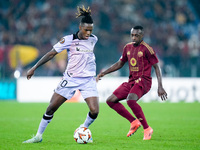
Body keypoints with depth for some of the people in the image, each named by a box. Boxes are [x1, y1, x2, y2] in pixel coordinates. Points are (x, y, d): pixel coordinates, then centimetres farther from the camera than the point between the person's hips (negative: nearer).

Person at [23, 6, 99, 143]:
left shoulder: (93, 39, 3)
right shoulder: (69, 40, -8)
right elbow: (52, 53, -4)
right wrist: (34, 68, -6)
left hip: (88, 80, 2)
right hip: (70, 79, -2)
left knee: (94, 111, -14)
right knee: (52, 107, -5)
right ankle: (38, 136, 10)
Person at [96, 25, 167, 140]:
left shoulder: (146, 49, -9)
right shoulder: (128, 47, 12)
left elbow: (156, 67, -8)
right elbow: (120, 64, 25)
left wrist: (160, 87, -15)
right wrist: (104, 73, 18)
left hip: (143, 81, -8)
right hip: (131, 81, 8)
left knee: (131, 100, -34)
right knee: (110, 101, 2)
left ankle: (147, 129, -22)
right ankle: (134, 122, 7)